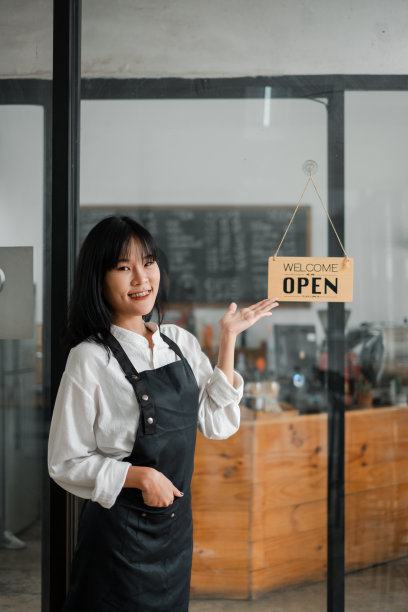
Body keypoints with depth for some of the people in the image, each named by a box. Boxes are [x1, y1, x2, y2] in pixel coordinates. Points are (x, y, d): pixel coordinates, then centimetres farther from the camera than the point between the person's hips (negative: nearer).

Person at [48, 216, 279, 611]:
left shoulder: (181, 342, 3)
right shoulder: (90, 360, -15)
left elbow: (217, 425, 1)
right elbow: (65, 463, -12)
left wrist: (228, 340, -1)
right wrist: (140, 476, -22)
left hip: (176, 525, 6)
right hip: (120, 532, -5)